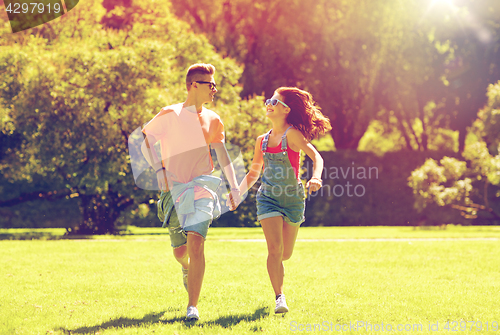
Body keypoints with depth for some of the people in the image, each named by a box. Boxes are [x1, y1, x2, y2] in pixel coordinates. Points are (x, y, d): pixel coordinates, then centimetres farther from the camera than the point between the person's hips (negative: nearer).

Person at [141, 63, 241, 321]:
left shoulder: (213, 121, 10)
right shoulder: (170, 114, 0)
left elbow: (222, 154, 19)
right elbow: (146, 143, 3)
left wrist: (234, 186, 11)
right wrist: (159, 169, -11)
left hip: (201, 186, 1)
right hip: (173, 190, -1)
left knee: (195, 243, -20)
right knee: (179, 252, 6)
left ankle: (193, 306, -16)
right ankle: (187, 268, 46)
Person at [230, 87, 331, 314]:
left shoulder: (291, 134, -10)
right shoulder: (262, 140, 6)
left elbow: (316, 156, -20)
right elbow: (253, 173, 15)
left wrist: (316, 178, -39)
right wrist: (238, 192, -1)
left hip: (293, 198, -2)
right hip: (268, 197, 2)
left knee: (285, 254, 8)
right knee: (275, 248, -16)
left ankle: (276, 269, 45)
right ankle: (279, 297, -9)